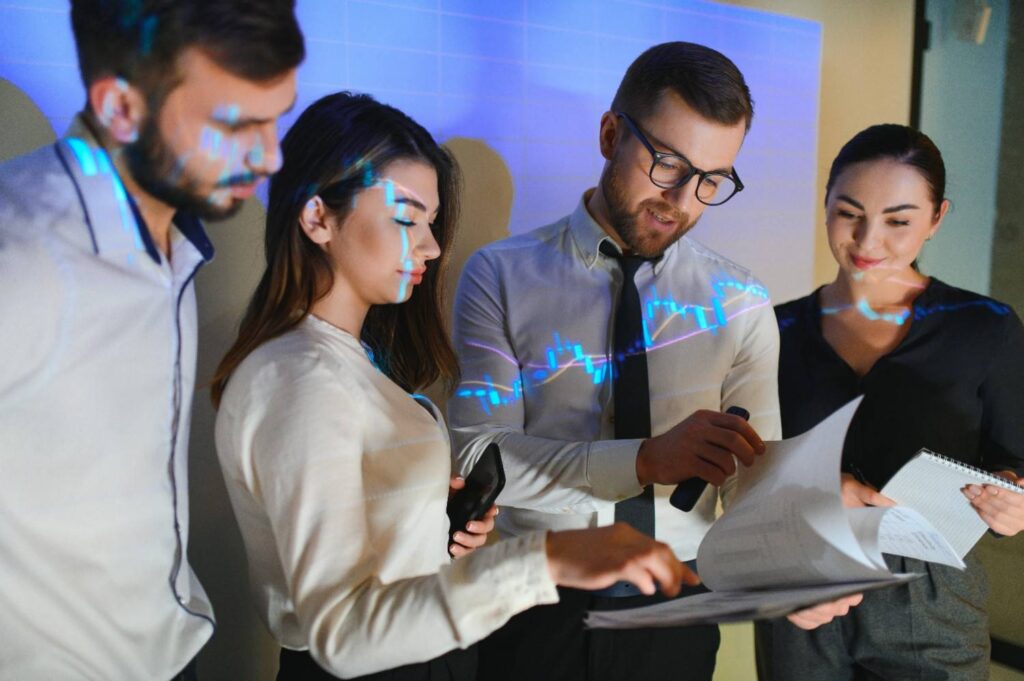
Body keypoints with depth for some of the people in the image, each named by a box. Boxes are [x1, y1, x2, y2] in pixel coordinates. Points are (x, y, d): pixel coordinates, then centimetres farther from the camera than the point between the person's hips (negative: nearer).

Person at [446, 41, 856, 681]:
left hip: (678, 614, 2)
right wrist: (646, 461, -29)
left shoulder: (740, 304, -2)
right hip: (536, 607, -1)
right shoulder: (502, 276, -8)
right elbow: (477, 455, -17)